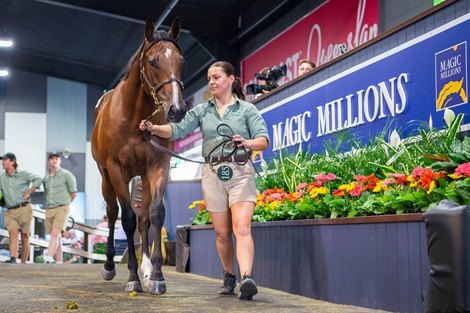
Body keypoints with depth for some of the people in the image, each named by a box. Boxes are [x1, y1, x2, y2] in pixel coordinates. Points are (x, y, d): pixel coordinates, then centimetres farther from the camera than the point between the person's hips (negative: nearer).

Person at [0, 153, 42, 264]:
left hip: (24, 209, -2)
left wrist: (28, 193, -9)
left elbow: (38, 179, -6)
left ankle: (23, 264, 7)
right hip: (10, 212, 2)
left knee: (25, 237, 1)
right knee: (13, 233, -18)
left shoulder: (23, 174, 3)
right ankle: (13, 260, -31)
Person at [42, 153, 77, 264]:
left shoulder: (66, 174, -4)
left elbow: (74, 194, -1)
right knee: (57, 237, 7)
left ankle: (47, 260, -30)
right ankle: (59, 264, 10)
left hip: (62, 209, -5)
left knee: (55, 234, -19)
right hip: (49, 210, 5)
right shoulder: (46, 178, 12)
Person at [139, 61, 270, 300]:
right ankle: (229, 276, 24)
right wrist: (154, 128, -15)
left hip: (240, 172, -3)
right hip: (213, 173, 3)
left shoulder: (247, 109, 4)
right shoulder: (202, 111, 12)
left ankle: (247, 278, -31)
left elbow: (264, 141, -4)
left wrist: (247, 143, -25)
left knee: (242, 228, -18)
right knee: (222, 233, 8)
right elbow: (178, 130, 2)